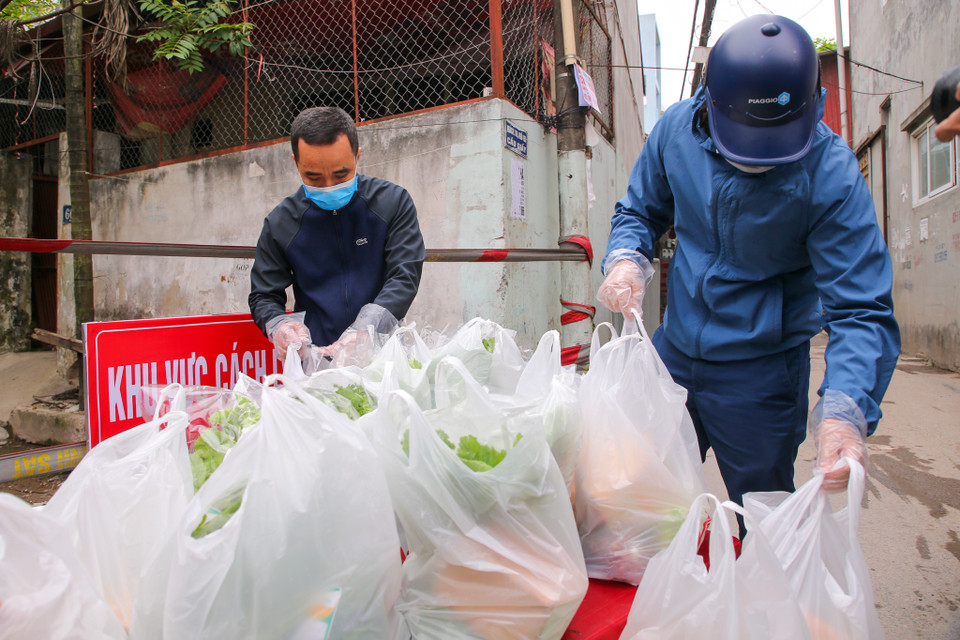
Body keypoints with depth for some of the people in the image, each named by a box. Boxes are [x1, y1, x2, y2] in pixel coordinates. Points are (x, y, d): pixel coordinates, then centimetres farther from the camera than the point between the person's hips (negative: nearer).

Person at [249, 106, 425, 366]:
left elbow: (404, 276, -6)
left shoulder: (393, 202, 2)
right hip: (313, 361, 1)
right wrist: (278, 325, -12)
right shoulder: (280, 223, 6)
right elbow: (263, 296, 12)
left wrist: (364, 331, -22)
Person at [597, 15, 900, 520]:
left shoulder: (830, 173, -22)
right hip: (674, 351, 4)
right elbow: (640, 211, 4)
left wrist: (845, 410, -40)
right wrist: (626, 260, -18)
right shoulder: (677, 127, -11)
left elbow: (863, 312, -23)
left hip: (761, 374, -3)